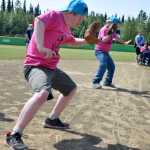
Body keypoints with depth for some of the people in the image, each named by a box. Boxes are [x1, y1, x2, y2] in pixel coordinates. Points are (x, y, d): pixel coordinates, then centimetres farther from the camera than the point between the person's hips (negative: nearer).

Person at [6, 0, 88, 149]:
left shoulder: (66, 28, 16)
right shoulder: (55, 15, -11)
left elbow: (72, 40, 37)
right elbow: (39, 21, -32)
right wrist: (40, 46, -44)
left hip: (51, 68, 10)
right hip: (36, 65, -10)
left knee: (71, 88, 22)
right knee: (43, 93, -36)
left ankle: (52, 119, 33)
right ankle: (14, 135, -27)